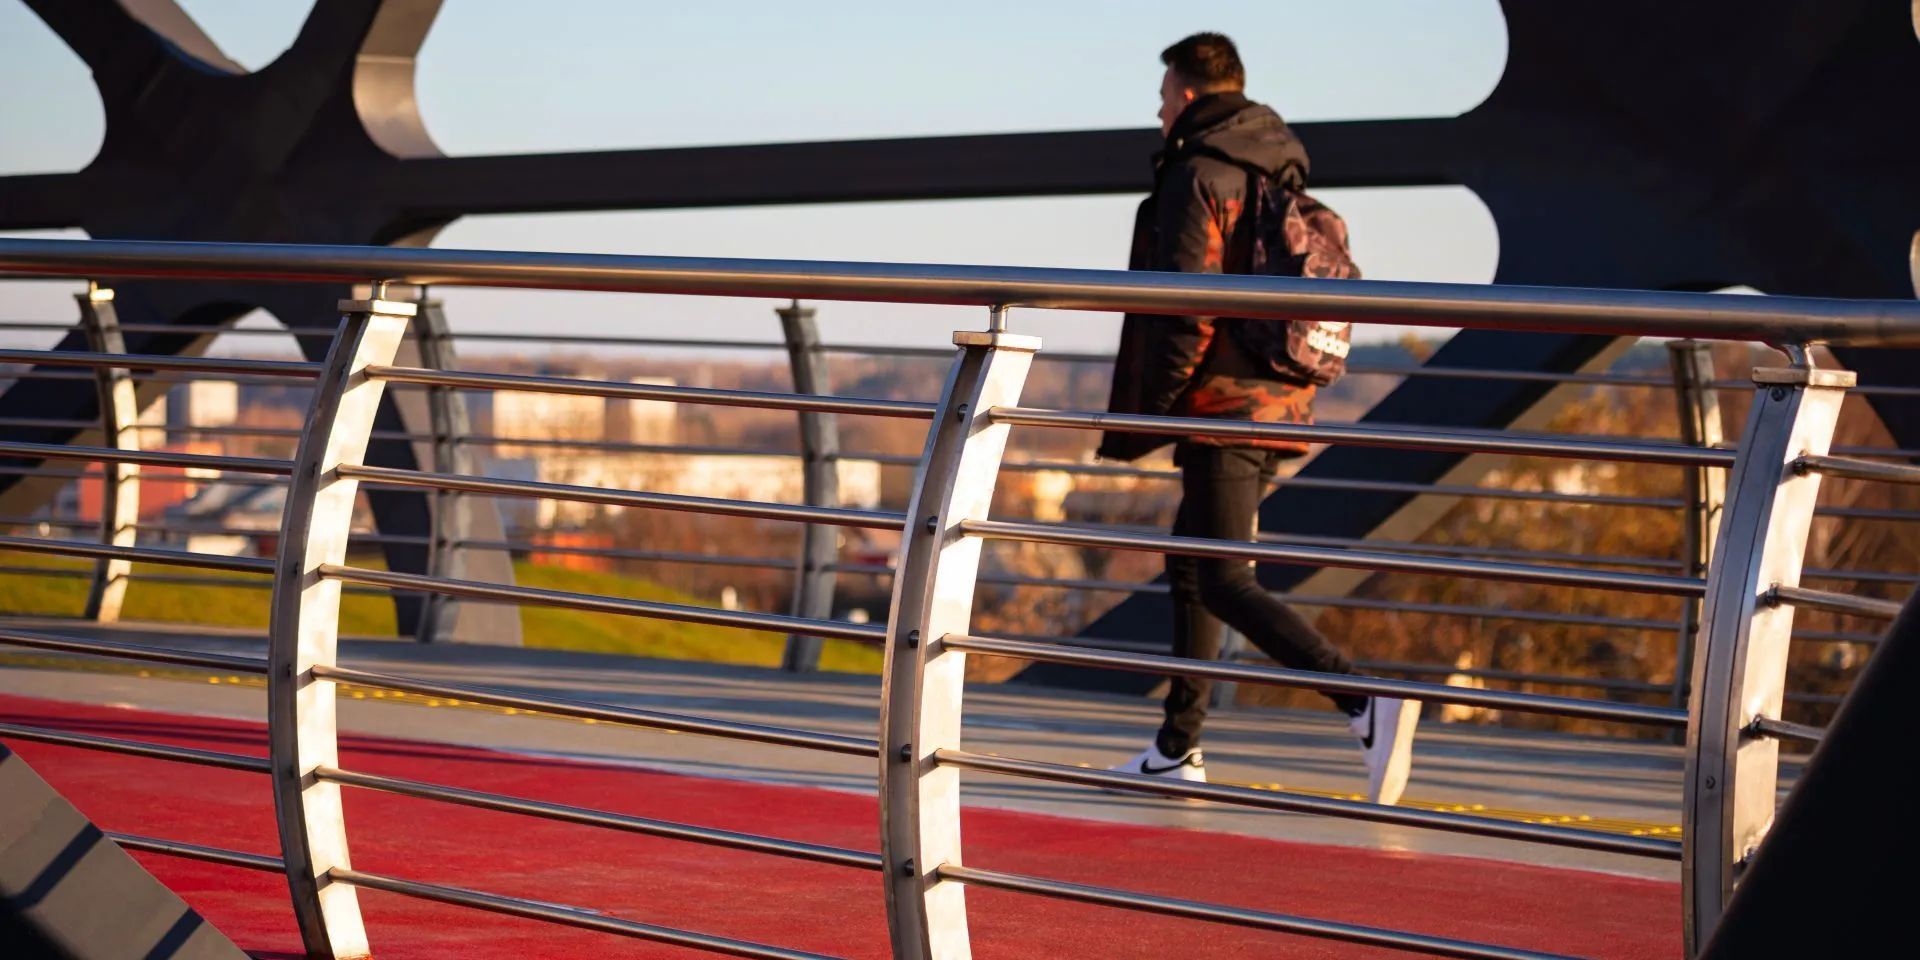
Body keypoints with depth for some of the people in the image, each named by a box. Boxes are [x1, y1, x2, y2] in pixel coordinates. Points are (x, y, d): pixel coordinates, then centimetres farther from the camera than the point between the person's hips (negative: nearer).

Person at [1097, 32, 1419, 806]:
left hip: (1222, 410, -9)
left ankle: (1365, 701, -29)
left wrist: (1148, 413, -12)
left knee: (1225, 584, -11)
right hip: (1280, 406, 9)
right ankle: (1178, 748, 22)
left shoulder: (1197, 178, -12)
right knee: (1188, 563, 19)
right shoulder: (1279, 182, 16)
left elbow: (1189, 308, -19)